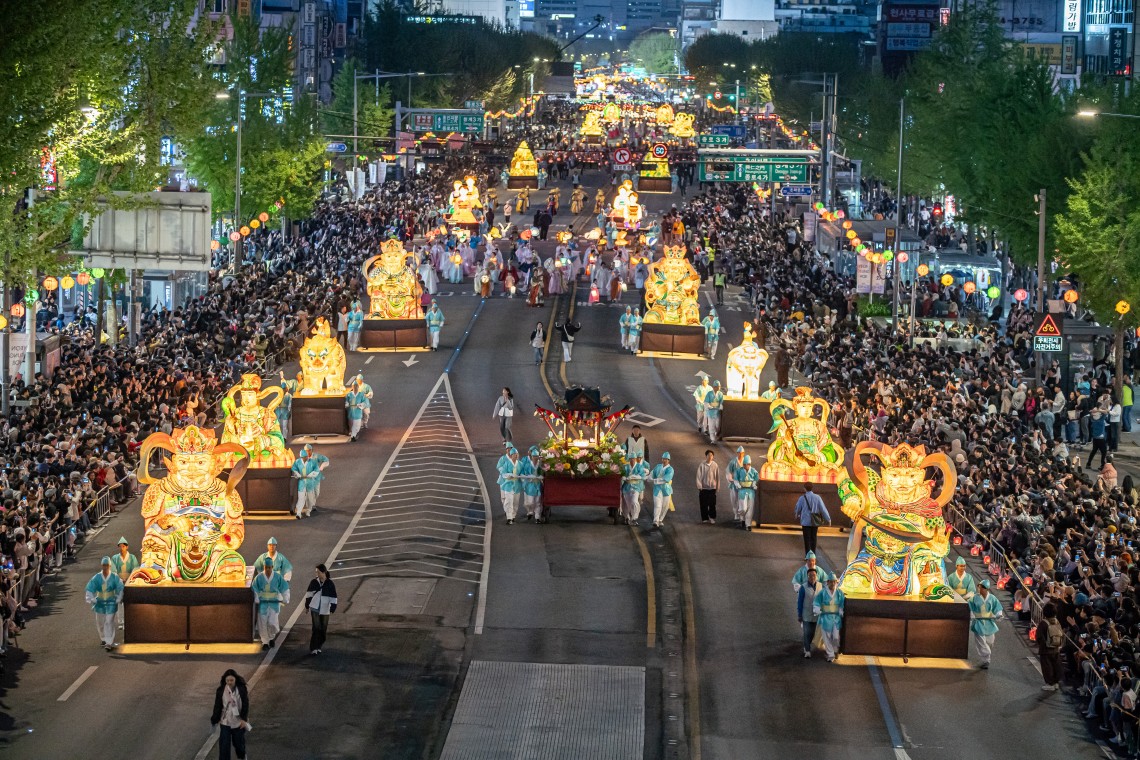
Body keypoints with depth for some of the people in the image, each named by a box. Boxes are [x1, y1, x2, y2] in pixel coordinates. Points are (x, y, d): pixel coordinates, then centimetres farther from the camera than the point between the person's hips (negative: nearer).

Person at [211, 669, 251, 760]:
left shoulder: (242, 689, -11)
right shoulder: (221, 690, -9)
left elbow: (245, 705, -6)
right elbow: (217, 706, -3)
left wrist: (244, 719, -12)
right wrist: (215, 720, -1)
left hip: (238, 721, 0)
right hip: (225, 721, 0)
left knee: (239, 742, 18)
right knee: (224, 745, -3)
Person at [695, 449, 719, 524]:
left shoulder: (715, 465, -1)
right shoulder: (702, 465, -5)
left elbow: (717, 476, 5)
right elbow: (698, 476, -2)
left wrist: (717, 486, 5)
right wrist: (699, 486, -6)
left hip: (712, 488, 0)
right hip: (703, 488, 0)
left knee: (712, 504, 1)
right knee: (703, 504, 3)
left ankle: (712, 518, 12)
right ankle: (705, 518, 13)